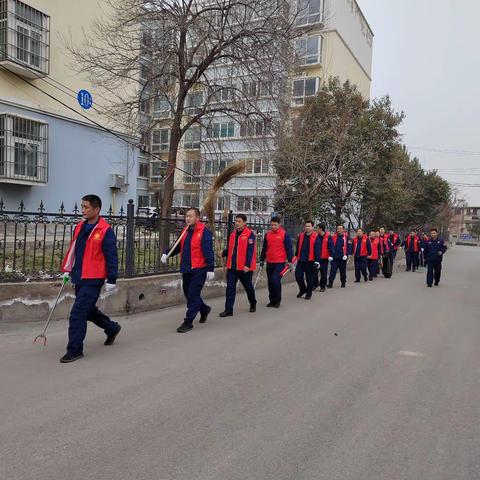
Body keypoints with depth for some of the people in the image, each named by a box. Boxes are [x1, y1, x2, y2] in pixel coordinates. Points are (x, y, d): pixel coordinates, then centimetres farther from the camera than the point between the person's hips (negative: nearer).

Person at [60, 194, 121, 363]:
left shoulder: (105, 231, -13)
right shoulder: (80, 227, 9)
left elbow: (111, 257, -13)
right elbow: (72, 249, 18)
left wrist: (111, 280, -13)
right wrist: (67, 270, 18)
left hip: (93, 279, -8)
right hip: (79, 277, 8)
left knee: (78, 313, -8)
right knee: (88, 310, 20)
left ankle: (75, 349, 5)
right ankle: (112, 328, 42)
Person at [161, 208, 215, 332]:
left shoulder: (204, 231, -12)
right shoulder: (185, 231, 12)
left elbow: (208, 251, -16)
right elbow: (177, 247, 16)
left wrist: (210, 269, -19)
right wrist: (166, 254, -1)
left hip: (199, 270, -8)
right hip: (186, 269, 8)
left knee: (193, 296, -6)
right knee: (188, 294, 17)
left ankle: (188, 322, 4)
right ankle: (204, 309, 41)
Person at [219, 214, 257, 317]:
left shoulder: (249, 234, -11)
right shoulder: (233, 233, 10)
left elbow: (250, 251, -16)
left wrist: (247, 265, -22)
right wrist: (223, 253, 0)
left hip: (244, 267, -5)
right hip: (232, 266, 5)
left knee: (248, 286, 13)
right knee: (230, 287, -1)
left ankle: (253, 304, 36)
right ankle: (229, 309, 2)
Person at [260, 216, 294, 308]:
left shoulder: (284, 234, -5)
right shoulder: (267, 234, 9)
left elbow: (289, 248, -4)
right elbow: (264, 248, 17)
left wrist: (289, 260, -8)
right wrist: (262, 259, 17)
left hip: (280, 262, -5)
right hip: (269, 262, 5)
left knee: (276, 280, -12)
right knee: (270, 282, 8)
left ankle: (277, 300, 4)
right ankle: (272, 300, 21)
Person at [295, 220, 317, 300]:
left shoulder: (315, 236, -5)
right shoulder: (301, 235, 9)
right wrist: (296, 256, 15)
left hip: (310, 261, -4)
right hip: (300, 260, 4)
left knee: (309, 278, 6)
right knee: (298, 275, 2)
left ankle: (309, 294, 19)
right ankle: (302, 290, 26)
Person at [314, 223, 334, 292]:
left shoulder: (328, 236, -7)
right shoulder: (316, 236, 5)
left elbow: (331, 246, -8)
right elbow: (313, 247, 11)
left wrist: (330, 255, -16)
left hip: (324, 258, -3)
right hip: (316, 258, 3)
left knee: (323, 273, 5)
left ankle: (322, 286, 16)